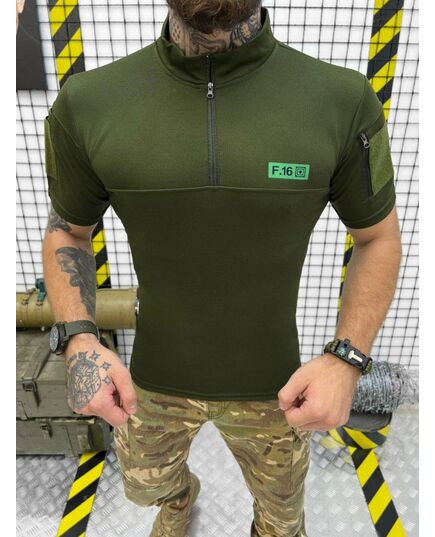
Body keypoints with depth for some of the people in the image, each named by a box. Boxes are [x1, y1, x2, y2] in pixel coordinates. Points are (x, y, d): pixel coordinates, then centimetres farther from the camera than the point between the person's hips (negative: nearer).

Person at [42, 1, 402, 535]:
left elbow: (379, 238, -6)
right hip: (156, 377, 2)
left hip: (269, 382, 0)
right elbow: (65, 232, -2)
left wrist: (346, 360, -20)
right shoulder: (88, 103, -16)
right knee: (147, 483, 32)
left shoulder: (345, 101, -19)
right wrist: (80, 343, -19)